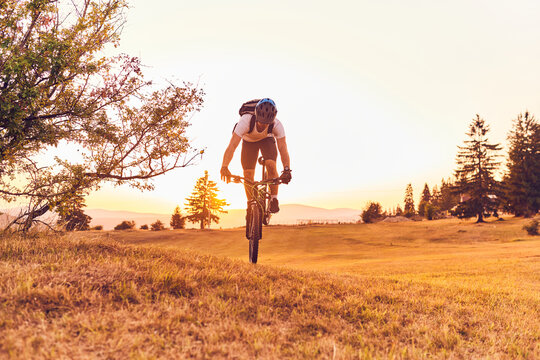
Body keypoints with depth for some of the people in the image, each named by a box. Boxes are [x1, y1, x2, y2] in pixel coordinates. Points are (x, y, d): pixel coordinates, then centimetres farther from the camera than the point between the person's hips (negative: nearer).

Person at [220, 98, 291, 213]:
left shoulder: (277, 125, -35)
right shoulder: (245, 121, -40)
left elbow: (283, 148, -38)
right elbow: (232, 145, -45)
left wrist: (287, 169, -52)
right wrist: (224, 167, -56)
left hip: (267, 140, 0)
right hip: (249, 141, 0)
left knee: (271, 165, -27)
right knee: (248, 175, -10)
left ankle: (274, 199, -9)